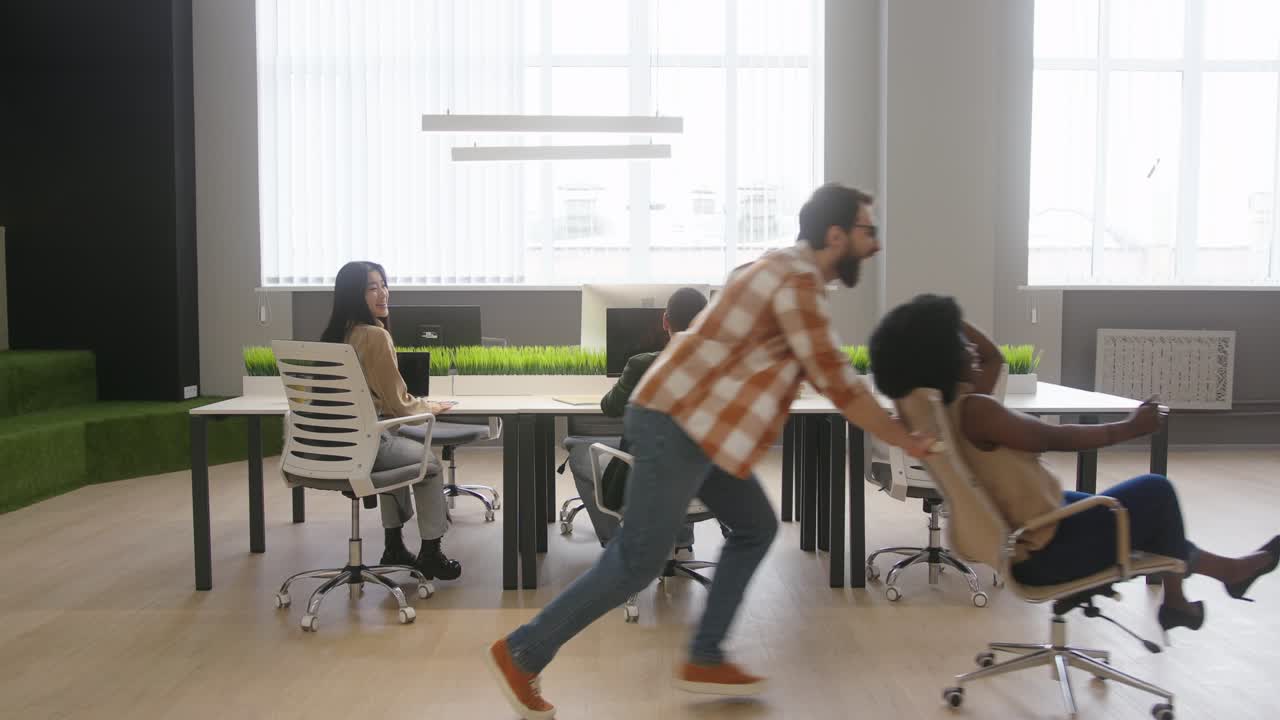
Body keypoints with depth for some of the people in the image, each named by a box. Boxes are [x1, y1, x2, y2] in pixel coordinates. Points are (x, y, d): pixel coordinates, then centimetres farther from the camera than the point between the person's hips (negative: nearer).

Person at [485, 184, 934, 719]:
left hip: (693, 422, 10)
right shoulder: (798, 282, -16)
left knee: (754, 528, 14)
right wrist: (907, 440, -3)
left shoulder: (792, 273, 16)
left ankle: (704, 660, 19)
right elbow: (838, 386, -14)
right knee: (638, 561, -5)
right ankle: (522, 654, 7)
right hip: (676, 423, -10)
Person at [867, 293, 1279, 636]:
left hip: (1020, 536, 10)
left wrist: (943, 321, 0)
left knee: (1150, 511, 26)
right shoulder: (974, 409, -29)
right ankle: (1174, 601, 29)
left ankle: (1228, 568, 43)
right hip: (1045, 551, -10)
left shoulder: (944, 404, 1)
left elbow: (993, 359, 12)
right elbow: (1055, 438, -22)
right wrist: (1129, 428, -11)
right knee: (1156, 490, 9)